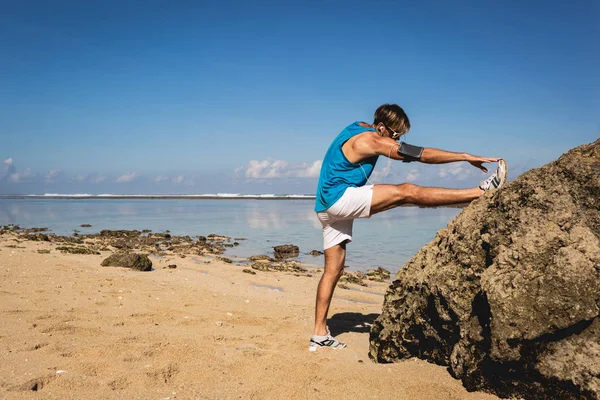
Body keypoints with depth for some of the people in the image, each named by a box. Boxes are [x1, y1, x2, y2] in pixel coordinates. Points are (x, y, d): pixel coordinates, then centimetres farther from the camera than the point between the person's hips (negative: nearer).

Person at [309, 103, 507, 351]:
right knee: (407, 192, -18)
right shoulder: (371, 140, -13)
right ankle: (482, 191, -20)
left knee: (334, 269, 8)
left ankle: (320, 336, 10)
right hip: (340, 198, -10)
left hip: (328, 206, 10)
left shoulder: (358, 129, 14)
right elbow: (421, 155, -15)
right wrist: (468, 157, -12)